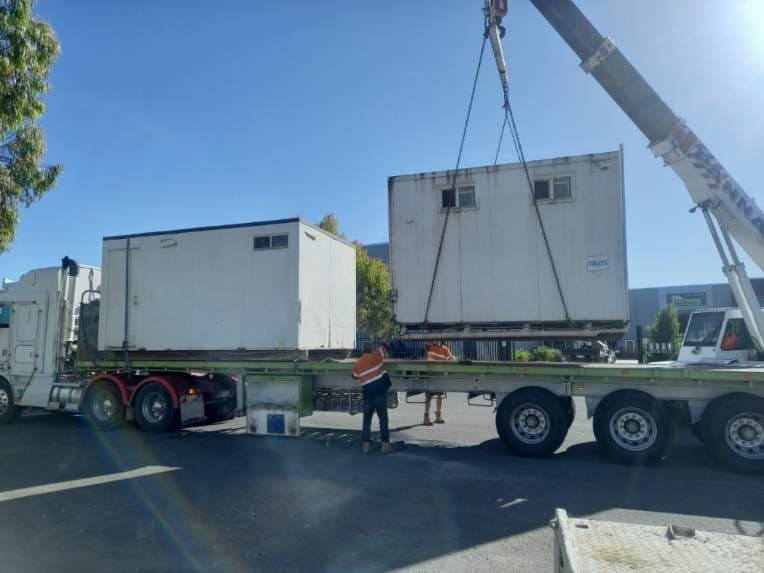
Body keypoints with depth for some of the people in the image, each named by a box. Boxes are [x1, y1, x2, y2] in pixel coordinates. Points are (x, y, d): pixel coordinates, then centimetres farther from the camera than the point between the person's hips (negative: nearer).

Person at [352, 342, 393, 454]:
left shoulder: (357, 364, 8)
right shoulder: (376, 355, -2)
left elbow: (355, 376, 24)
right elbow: (385, 345, 8)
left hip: (368, 394, 2)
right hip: (380, 391, -2)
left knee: (367, 419, 12)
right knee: (383, 418, 4)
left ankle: (365, 444, 8)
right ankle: (385, 443, 1)